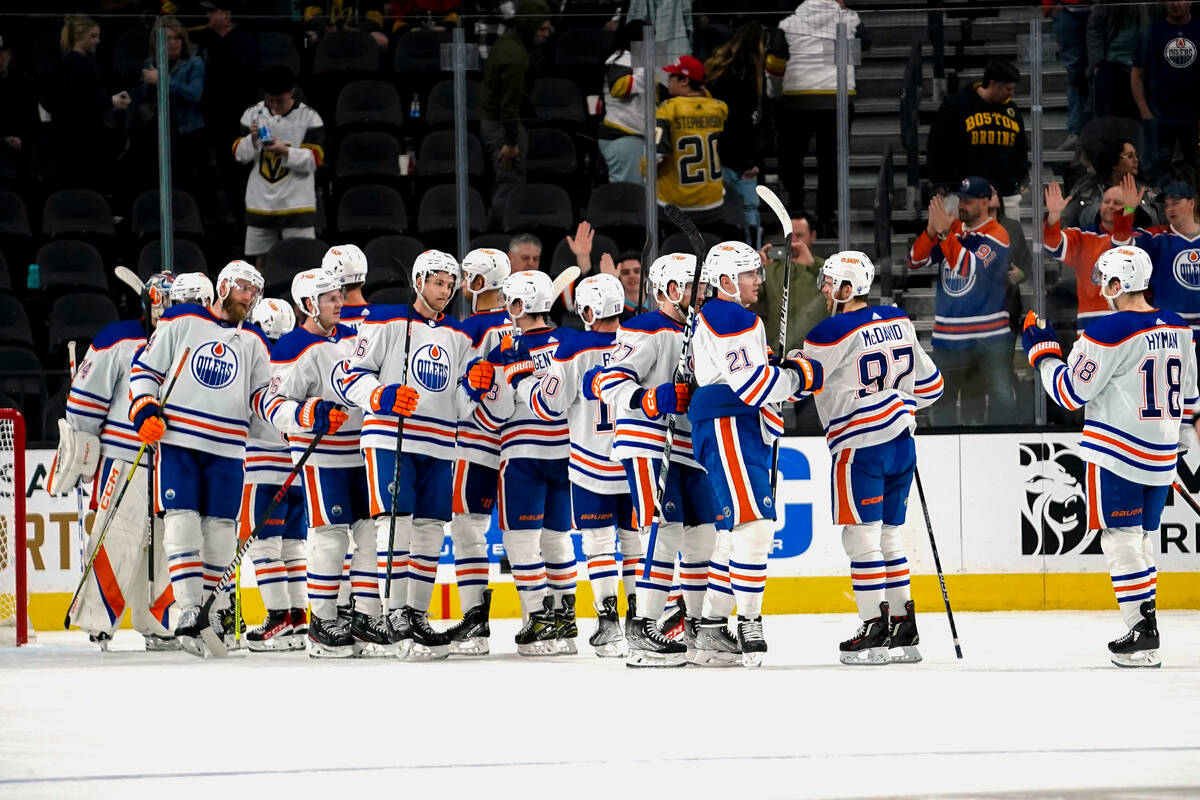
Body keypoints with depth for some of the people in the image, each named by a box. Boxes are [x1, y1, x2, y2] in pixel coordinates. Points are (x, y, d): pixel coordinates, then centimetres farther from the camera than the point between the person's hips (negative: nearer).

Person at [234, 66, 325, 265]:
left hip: (296, 202, -3)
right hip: (260, 202, 3)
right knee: (262, 258, 8)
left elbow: (314, 160, -8)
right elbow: (239, 154, 5)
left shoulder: (309, 118, -5)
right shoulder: (253, 114, 4)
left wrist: (285, 151, -24)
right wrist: (252, 139, -15)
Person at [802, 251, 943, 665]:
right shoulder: (900, 323, 8)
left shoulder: (831, 333, -14)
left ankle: (875, 630, -4)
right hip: (901, 442, 7)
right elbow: (929, 383, 15)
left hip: (860, 445, -7)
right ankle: (904, 630, 14)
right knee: (888, 537, 14)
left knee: (861, 537, -2)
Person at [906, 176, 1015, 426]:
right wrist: (931, 230, -14)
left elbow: (969, 267, -21)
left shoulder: (997, 235, -7)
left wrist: (944, 232, -24)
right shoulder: (950, 230, 10)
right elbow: (915, 260, 2)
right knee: (941, 404, 9)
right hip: (948, 336, 5)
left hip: (989, 337, -5)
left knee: (1001, 400, -11)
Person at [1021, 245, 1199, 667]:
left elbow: (1071, 392, -10)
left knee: (1121, 539, -3)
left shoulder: (1110, 331, -16)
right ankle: (1144, 630, 18)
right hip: (1161, 459, 7)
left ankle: (1143, 635, -8)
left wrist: (1041, 350, 3)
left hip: (1117, 455, -7)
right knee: (1141, 540, 15)